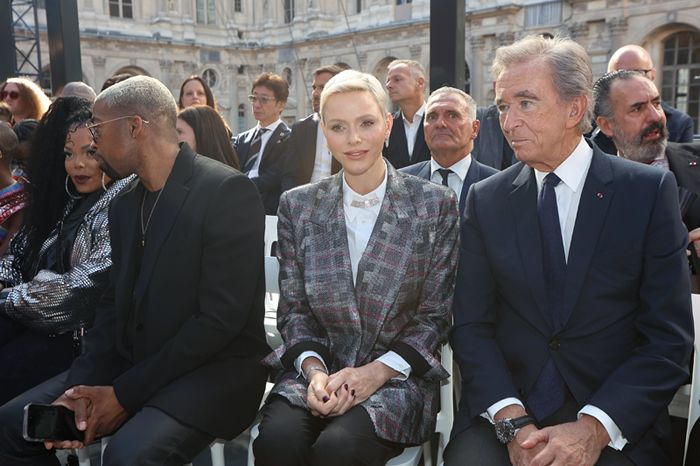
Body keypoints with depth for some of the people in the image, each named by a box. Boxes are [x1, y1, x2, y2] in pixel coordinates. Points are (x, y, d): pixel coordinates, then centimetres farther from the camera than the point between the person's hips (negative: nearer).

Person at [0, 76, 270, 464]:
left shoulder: (228, 191, -17)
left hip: (215, 369, -7)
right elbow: (115, 302, 10)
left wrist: (125, 393, -17)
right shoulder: (124, 203, 9)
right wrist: (81, 386, -7)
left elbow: (222, 319, -21)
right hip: (130, 364, 7)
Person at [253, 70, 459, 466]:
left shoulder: (436, 204, -2)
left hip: (398, 375, -1)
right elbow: (293, 309, 6)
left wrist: (378, 371, -12)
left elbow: (436, 314, -1)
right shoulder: (298, 206, 5)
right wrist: (313, 369, -12)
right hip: (318, 369, 2)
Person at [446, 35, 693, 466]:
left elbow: (670, 339, -5)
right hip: (503, 409, 1)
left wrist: (594, 428, -16)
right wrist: (513, 422, -14)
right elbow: (471, 325, 0)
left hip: (616, 420, 0)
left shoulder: (649, 190, -2)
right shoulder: (486, 199, 3)